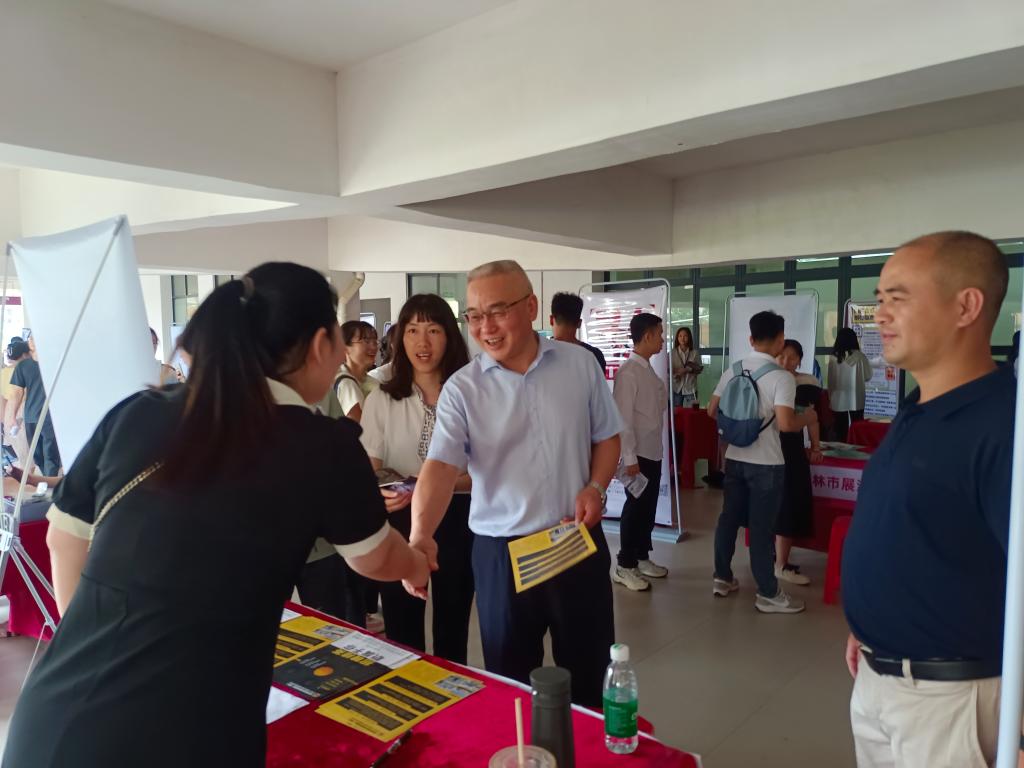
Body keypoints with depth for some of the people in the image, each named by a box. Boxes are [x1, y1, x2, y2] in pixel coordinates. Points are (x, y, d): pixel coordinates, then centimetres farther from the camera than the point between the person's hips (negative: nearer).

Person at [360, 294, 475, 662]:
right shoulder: (382, 399, -2)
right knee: (402, 634, 12)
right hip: (401, 520, 1)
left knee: (452, 631, 15)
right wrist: (376, 492, -25)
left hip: (456, 521, -1)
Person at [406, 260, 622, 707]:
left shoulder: (580, 364, -2)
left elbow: (607, 436, 8)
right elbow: (441, 465, -19)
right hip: (502, 551, -1)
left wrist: (596, 487, -9)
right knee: (511, 680, 14)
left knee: (589, 668, 17)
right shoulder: (461, 388, -8)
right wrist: (421, 535, -35)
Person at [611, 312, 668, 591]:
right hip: (638, 453, -9)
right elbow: (622, 418, -20)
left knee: (648, 507, 16)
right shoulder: (629, 372, -17)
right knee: (635, 507, 1)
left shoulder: (648, 370, 11)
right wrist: (630, 458, -20)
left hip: (653, 452, 9)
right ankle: (624, 566, 13)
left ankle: (642, 558, 30)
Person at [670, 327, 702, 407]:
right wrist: (676, 372, -21)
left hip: (690, 388, 0)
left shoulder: (695, 352, 0)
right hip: (677, 388, 0)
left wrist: (690, 370, -16)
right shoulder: (672, 353, -1)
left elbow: (700, 369, 1)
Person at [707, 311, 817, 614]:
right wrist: (807, 418, -3)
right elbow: (785, 423, -23)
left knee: (729, 518, 14)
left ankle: (722, 578, 26)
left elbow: (712, 411, 8)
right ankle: (768, 594, 12)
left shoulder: (732, 371, 3)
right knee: (762, 527, 1)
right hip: (766, 463, -6)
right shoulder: (781, 377, -15)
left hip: (734, 458, 6)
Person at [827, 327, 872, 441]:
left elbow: (831, 380, -1)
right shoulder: (859, 356, -8)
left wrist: (830, 397, 10)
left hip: (839, 400, 1)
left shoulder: (833, 357, -7)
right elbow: (868, 377, 2)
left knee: (841, 432, 6)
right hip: (856, 399, 0)